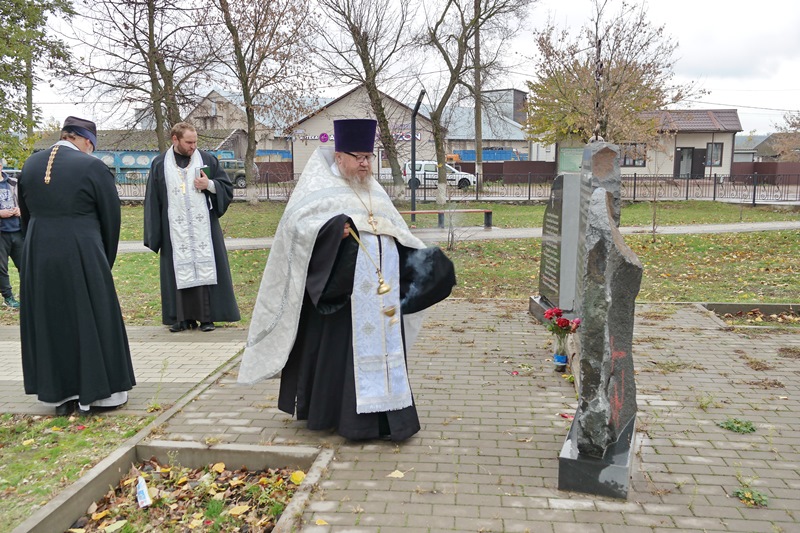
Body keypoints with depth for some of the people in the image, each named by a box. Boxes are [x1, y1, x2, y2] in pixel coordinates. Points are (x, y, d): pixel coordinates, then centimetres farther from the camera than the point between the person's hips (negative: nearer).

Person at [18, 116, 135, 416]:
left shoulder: (30, 165, 7)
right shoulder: (92, 167, -10)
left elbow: (25, 214, 13)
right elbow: (111, 217, -5)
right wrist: (105, 260, 8)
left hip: (38, 257, 5)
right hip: (82, 256, -5)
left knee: (50, 322, 15)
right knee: (91, 321, 7)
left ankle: (59, 395, 24)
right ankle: (97, 394, 15)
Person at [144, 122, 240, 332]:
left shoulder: (207, 160, 6)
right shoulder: (160, 165, 7)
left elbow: (227, 188, 8)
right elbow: (152, 201, 7)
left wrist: (210, 185, -13)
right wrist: (154, 233, 2)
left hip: (203, 229, 0)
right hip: (175, 231, 1)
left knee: (205, 268, -1)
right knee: (179, 271, 2)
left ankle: (207, 317, 4)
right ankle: (182, 318, 10)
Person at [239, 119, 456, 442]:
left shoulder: (375, 193, 20)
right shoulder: (320, 187, 0)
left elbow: (398, 234, 21)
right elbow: (296, 223, -15)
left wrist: (422, 260, 9)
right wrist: (333, 228, -31)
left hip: (380, 289, 7)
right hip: (342, 290, -6)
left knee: (382, 347, 8)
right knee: (342, 350, -3)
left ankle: (386, 415, 17)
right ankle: (348, 417, 10)